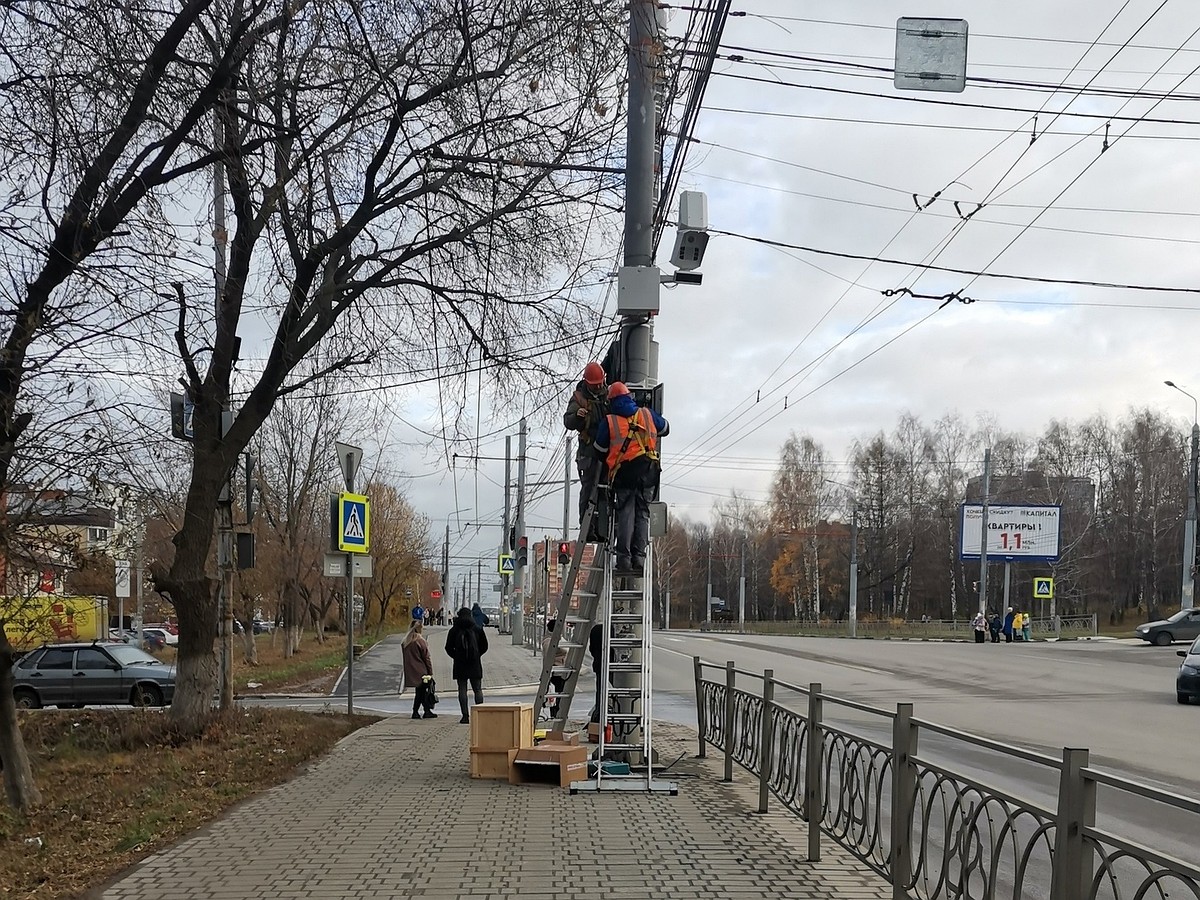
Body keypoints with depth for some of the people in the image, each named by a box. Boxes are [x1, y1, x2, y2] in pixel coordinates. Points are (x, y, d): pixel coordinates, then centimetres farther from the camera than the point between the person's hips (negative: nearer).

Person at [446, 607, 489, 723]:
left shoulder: (454, 630, -1)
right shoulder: (477, 629, 1)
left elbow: (448, 648, 1)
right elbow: (484, 646, 5)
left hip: (460, 665, -1)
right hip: (475, 664, 1)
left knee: (462, 690, 2)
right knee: (477, 689, 6)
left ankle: (465, 716, -3)